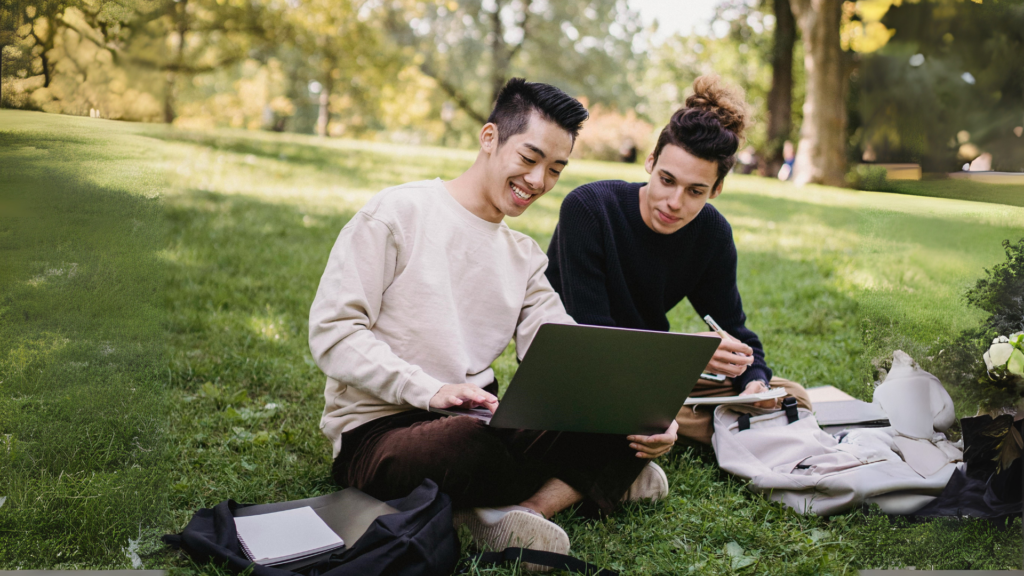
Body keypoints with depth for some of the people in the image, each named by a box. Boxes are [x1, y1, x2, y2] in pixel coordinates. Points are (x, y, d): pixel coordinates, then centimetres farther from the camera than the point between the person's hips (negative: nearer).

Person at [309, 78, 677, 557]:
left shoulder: (525, 257, 15)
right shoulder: (397, 214, -5)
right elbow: (332, 332, -11)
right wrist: (430, 391, -25)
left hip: (480, 423, 6)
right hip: (378, 427, -6)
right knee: (472, 449, -41)